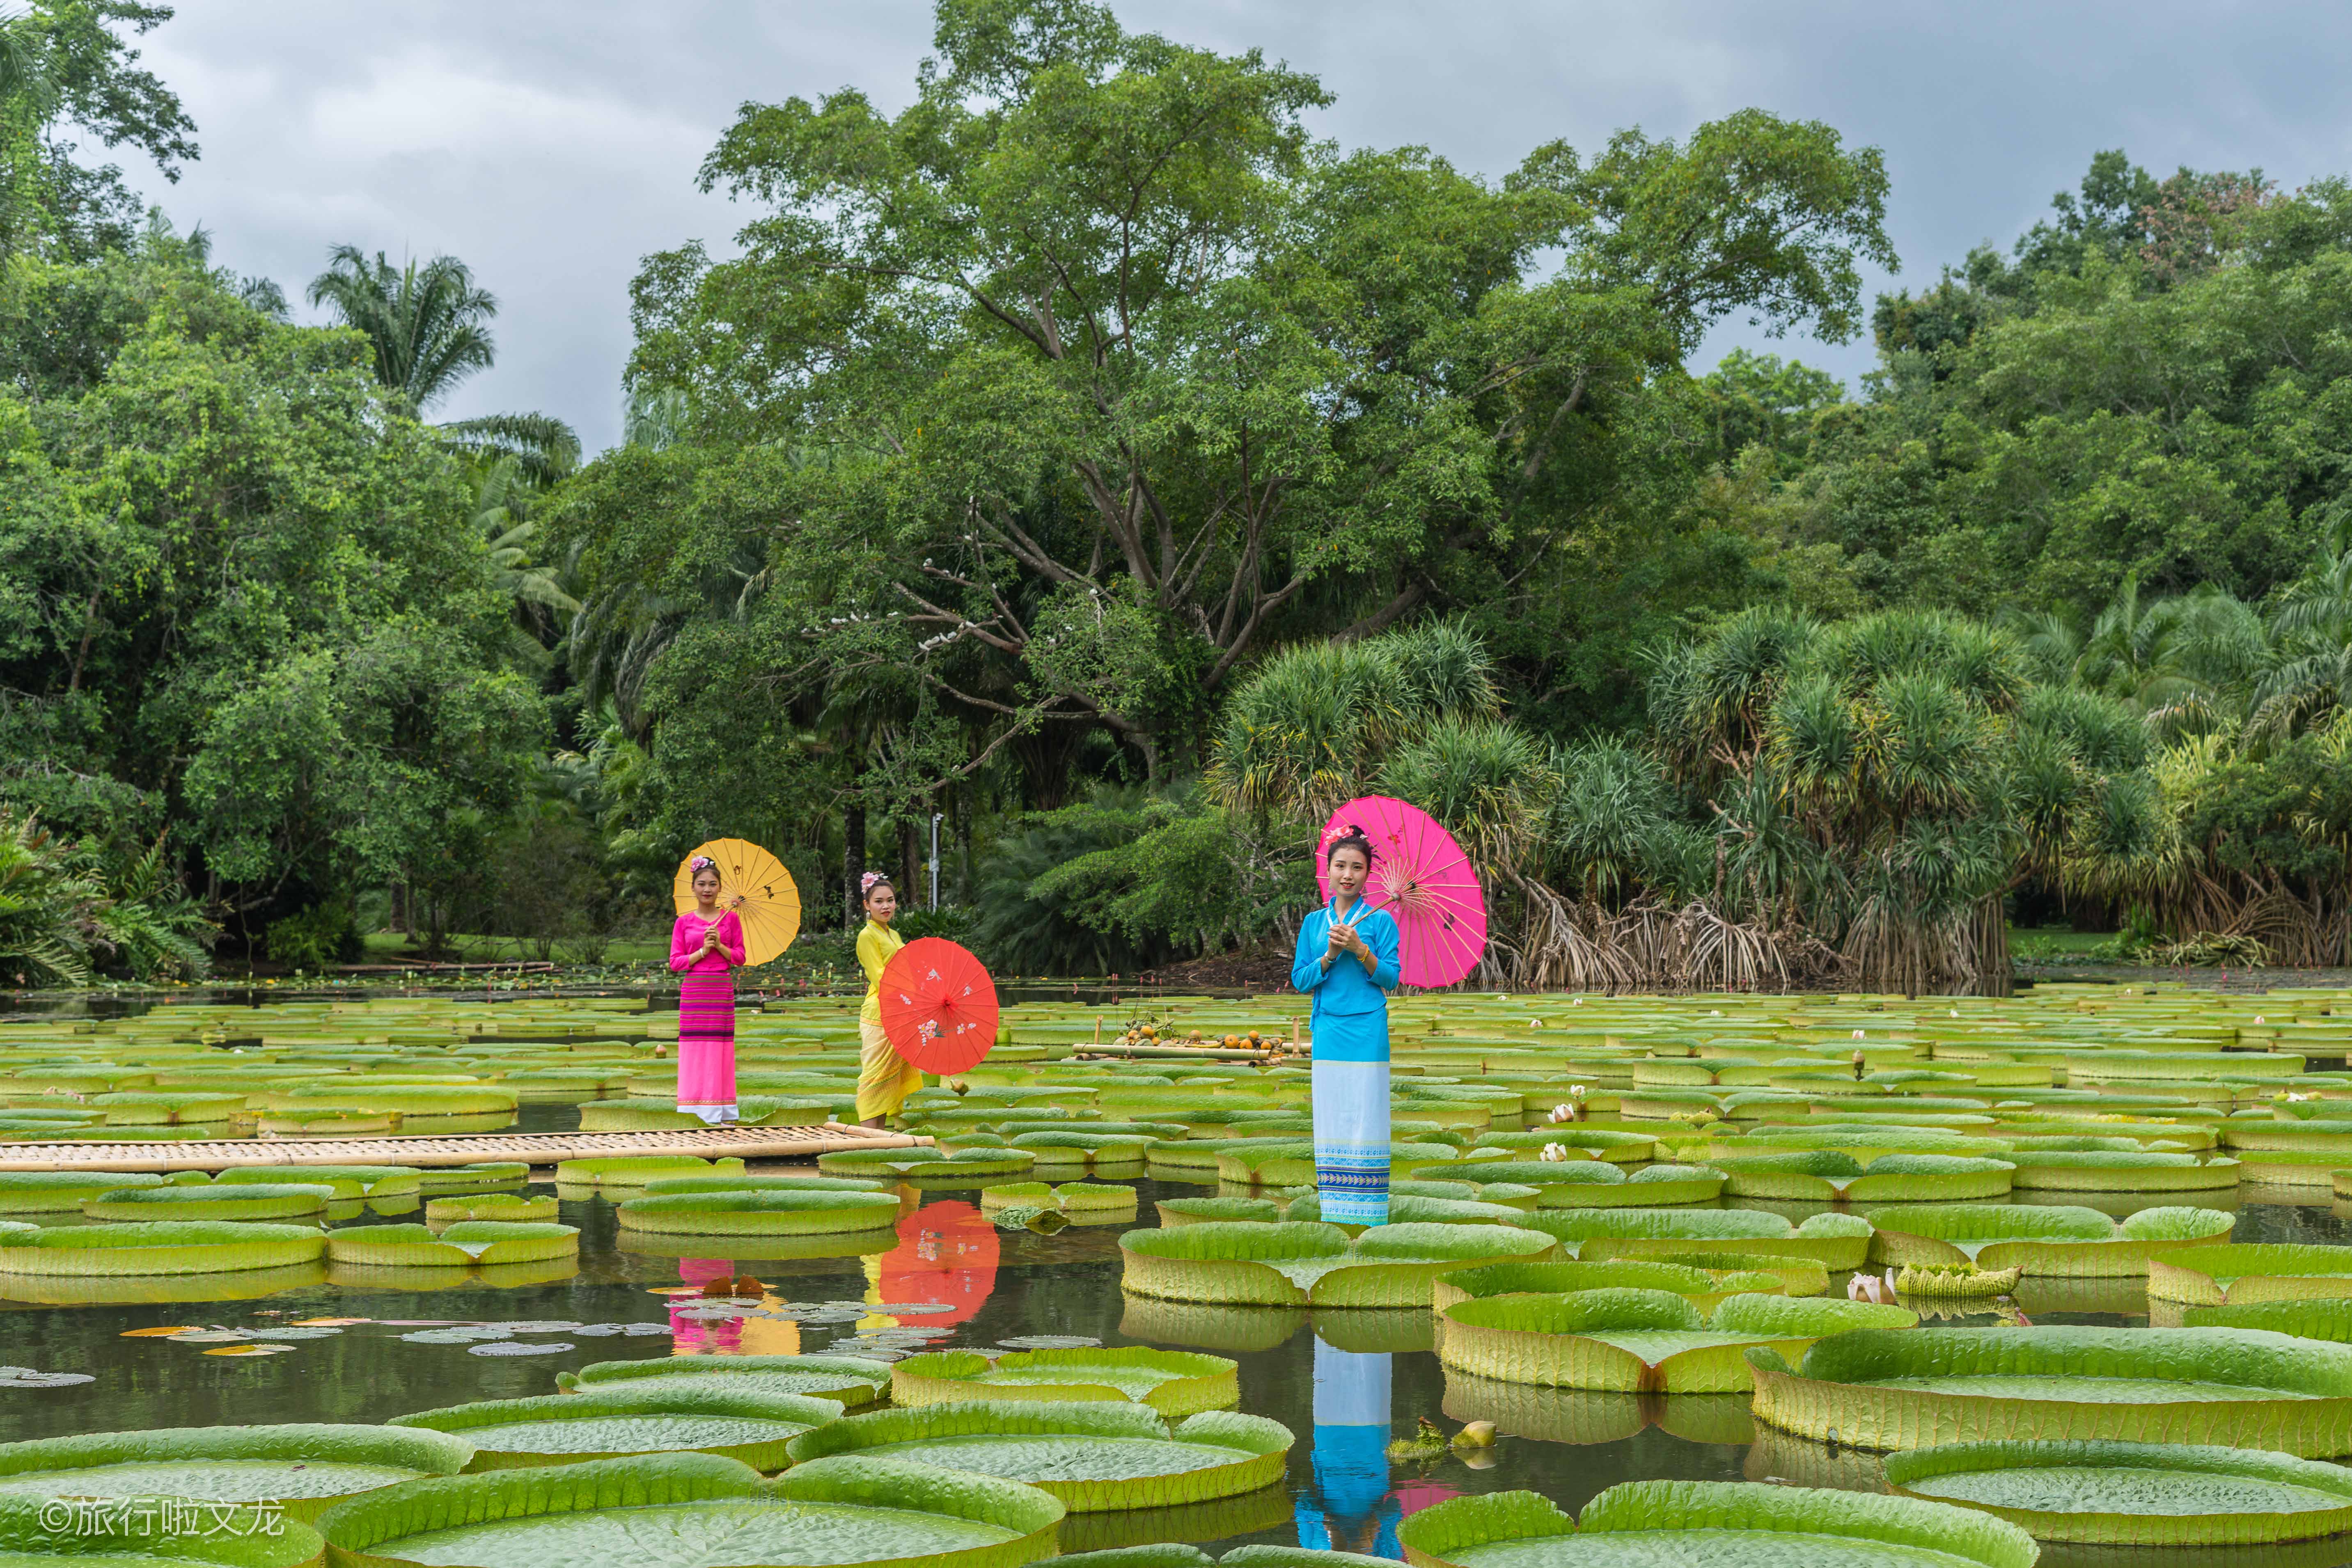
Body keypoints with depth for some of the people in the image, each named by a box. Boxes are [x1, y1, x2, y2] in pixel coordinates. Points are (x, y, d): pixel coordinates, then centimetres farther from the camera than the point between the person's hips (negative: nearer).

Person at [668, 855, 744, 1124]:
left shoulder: (731, 918, 7)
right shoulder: (684, 922, 5)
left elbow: (740, 957, 6)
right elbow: (675, 962, 2)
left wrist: (720, 946, -10)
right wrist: (702, 951, -11)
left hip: (722, 991, 0)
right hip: (694, 991, 0)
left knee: (720, 1049, -1)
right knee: (695, 1048, -4)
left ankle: (719, 1113, 3)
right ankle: (697, 1110, -1)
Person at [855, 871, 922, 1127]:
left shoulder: (894, 936, 19)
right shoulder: (868, 936, -7)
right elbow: (880, 980, -14)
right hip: (878, 1017, -8)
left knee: (890, 1079, 7)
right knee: (876, 1078, -10)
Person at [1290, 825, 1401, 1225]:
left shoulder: (1380, 920, 1)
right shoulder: (1314, 923, 11)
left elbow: (1391, 978, -3)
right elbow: (1300, 980, 8)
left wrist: (1360, 950, -16)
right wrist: (1329, 956, -8)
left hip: (1367, 1030, -3)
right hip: (1327, 1031, 3)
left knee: (1365, 1114, -4)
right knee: (1330, 1114, 4)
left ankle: (1369, 1208, 1)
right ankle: (1334, 1208, 10)